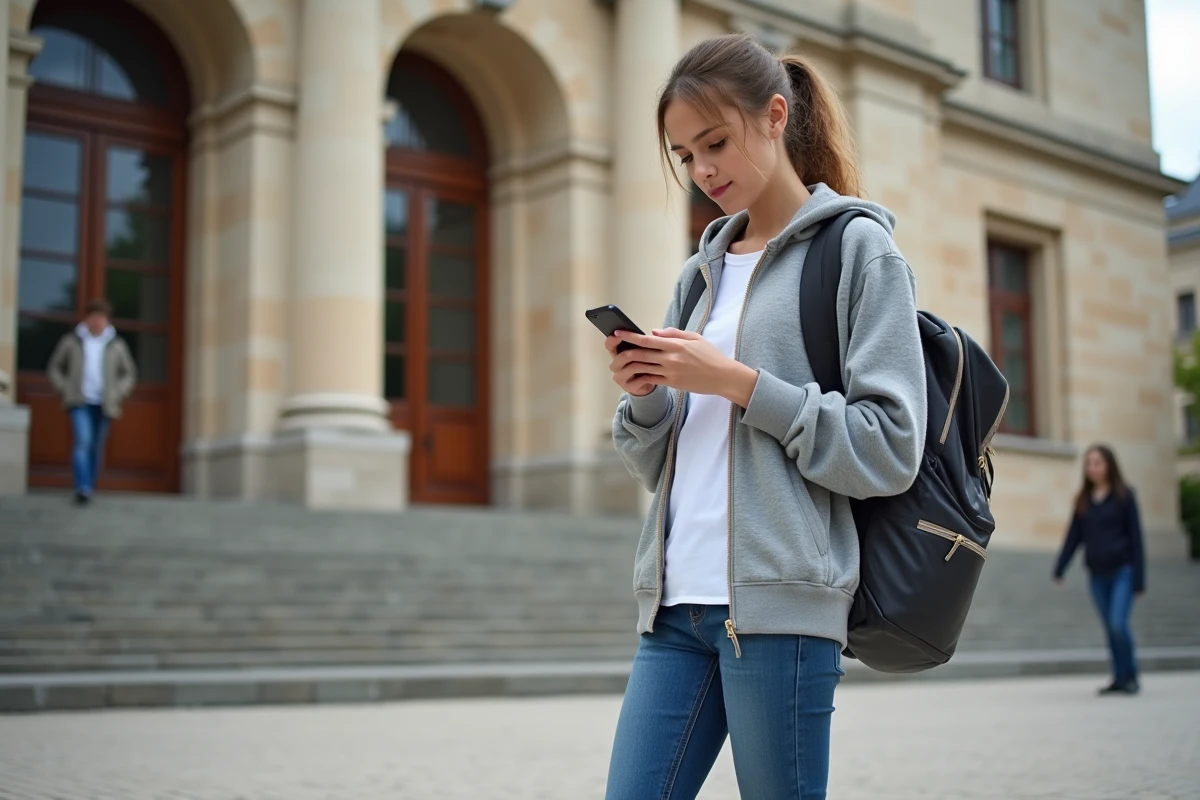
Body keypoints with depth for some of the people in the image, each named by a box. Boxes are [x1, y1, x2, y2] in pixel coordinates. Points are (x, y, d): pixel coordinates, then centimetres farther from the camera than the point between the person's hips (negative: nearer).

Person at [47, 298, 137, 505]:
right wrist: (65, 391, 1)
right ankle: (82, 488, -26)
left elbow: (129, 374, 15)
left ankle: (89, 489, 17)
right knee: (83, 440, -19)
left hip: (104, 405, 2)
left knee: (96, 448, 5)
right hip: (80, 403, -2)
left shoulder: (117, 345, 6)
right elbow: (54, 368, 13)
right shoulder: (71, 341, 4)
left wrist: (117, 396, 3)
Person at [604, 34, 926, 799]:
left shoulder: (858, 248, 1)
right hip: (676, 601, 6)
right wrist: (646, 397, -1)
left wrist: (736, 381, -13)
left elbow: (891, 447, -8)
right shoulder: (703, 271, 19)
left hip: (781, 601, -6)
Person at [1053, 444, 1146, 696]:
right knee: (1110, 628, 4)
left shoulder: (1124, 495, 0)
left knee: (1118, 624, -14)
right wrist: (1059, 569, 0)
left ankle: (1131, 677, 2)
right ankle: (1120, 678, 11)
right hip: (1097, 574, 4)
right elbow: (1074, 535, 10)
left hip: (1122, 571, -4)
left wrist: (1138, 578, -5)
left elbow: (1135, 536, -1)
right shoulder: (1084, 499, 9)